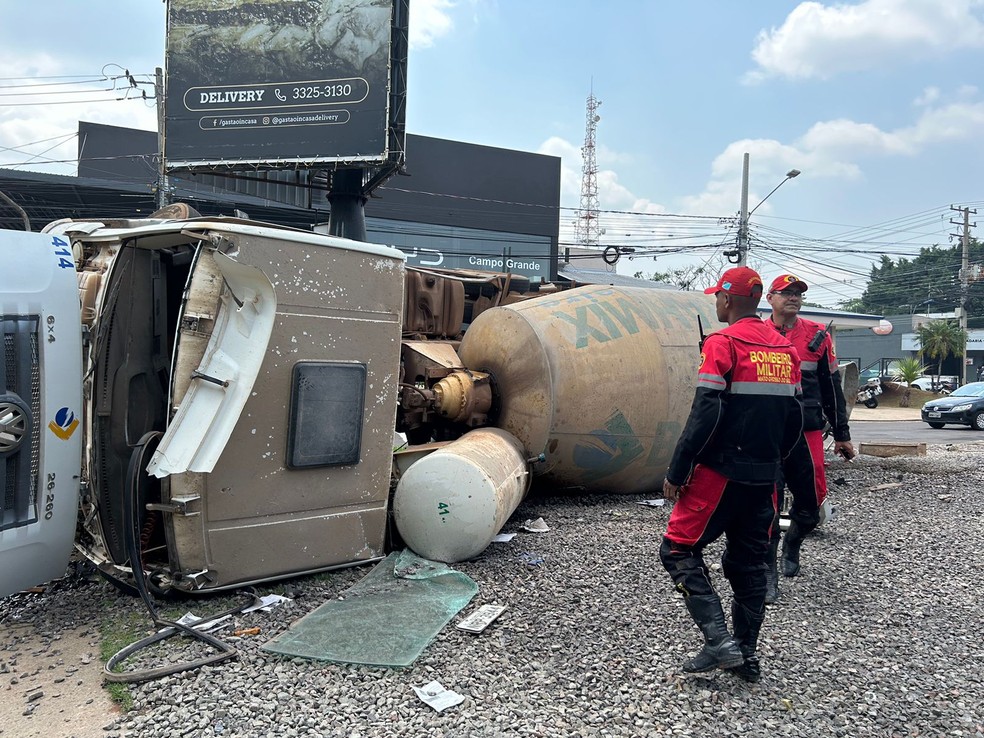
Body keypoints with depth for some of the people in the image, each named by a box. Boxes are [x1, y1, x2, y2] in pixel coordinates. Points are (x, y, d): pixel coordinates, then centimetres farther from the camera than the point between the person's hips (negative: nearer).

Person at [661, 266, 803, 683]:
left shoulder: (723, 343, -11)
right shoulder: (785, 348, 11)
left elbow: (704, 415, -18)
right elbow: (794, 417, 14)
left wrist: (676, 472, -13)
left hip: (721, 472, -7)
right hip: (763, 478, 7)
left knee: (679, 549, 3)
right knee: (749, 562, 16)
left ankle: (719, 641, -5)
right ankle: (746, 655, 22)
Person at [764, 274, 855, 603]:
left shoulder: (817, 335, 7)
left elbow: (831, 387, 11)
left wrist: (842, 434, 11)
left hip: (807, 432, 2)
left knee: (811, 501, 6)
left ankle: (792, 543, 38)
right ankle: (768, 574, 9)